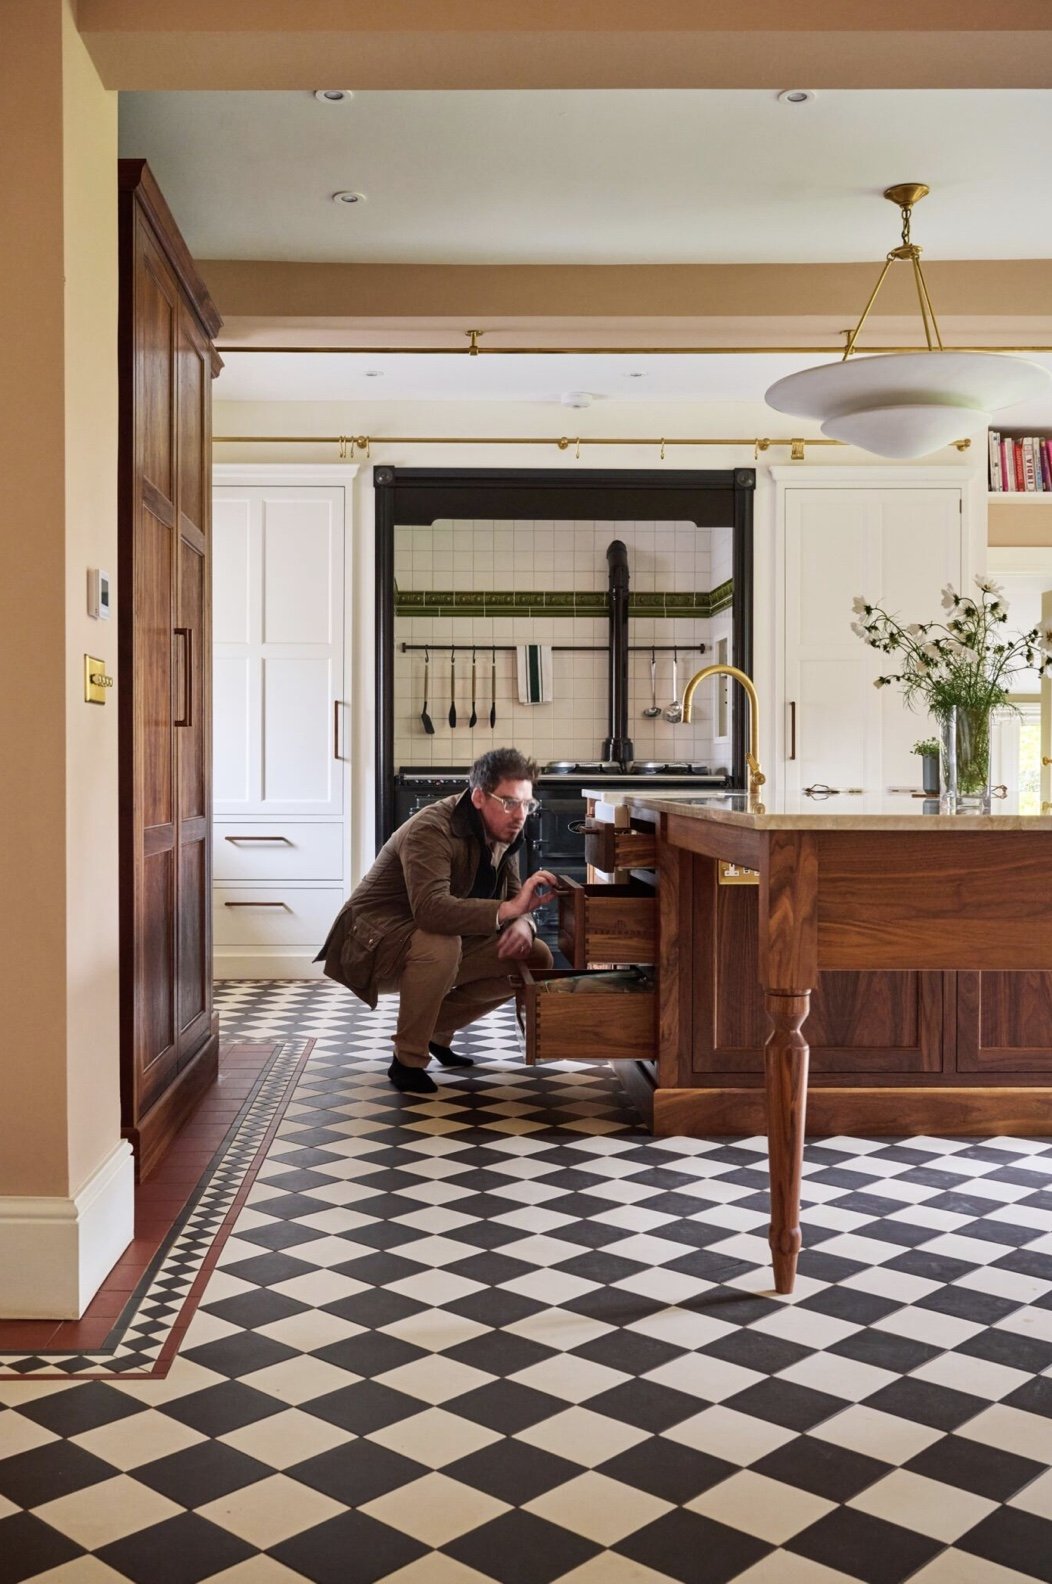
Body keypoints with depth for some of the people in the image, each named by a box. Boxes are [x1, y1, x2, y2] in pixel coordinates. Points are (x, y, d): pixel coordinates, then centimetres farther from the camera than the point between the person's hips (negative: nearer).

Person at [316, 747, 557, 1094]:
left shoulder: (503, 833, -1)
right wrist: (509, 909, -49)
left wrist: (523, 923, -22)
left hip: (443, 943, 8)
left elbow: (512, 898, 3)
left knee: (536, 958, -5)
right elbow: (430, 909, -43)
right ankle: (408, 1061, -19)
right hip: (372, 944, -8)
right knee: (440, 944, -40)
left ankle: (437, 1030, 8)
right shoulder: (431, 830, -28)